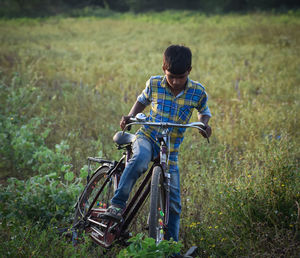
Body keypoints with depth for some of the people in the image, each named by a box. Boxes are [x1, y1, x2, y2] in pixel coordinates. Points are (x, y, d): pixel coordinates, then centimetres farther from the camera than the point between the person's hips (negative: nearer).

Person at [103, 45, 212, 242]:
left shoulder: (198, 92, -6)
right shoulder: (154, 84, -6)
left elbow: (204, 111, 14)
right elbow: (142, 100, 14)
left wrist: (204, 124, -8)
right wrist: (131, 116, -3)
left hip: (171, 150, 1)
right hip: (147, 138, -1)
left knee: (173, 201, 0)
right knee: (140, 160, -39)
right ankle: (117, 205, -30)